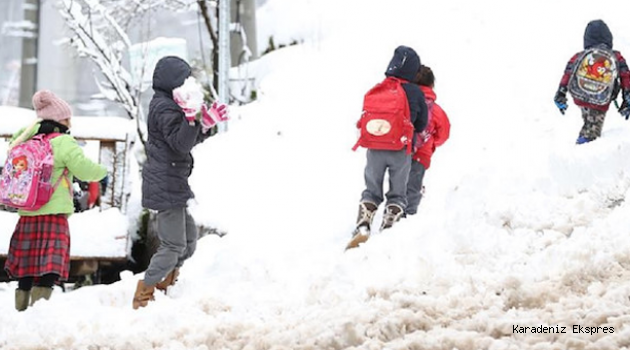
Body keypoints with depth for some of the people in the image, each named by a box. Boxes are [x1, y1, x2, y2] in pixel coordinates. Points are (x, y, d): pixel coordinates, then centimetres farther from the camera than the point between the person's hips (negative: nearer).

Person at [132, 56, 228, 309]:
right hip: (166, 185, -11)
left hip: (172, 185, 11)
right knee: (174, 245, -8)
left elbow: (190, 140, 22)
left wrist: (207, 123, 10)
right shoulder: (165, 108, -16)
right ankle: (144, 297, -1)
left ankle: (163, 288, 26)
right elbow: (182, 144, -25)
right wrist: (191, 118, -36)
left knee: (189, 239, 18)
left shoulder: (167, 105, 17)